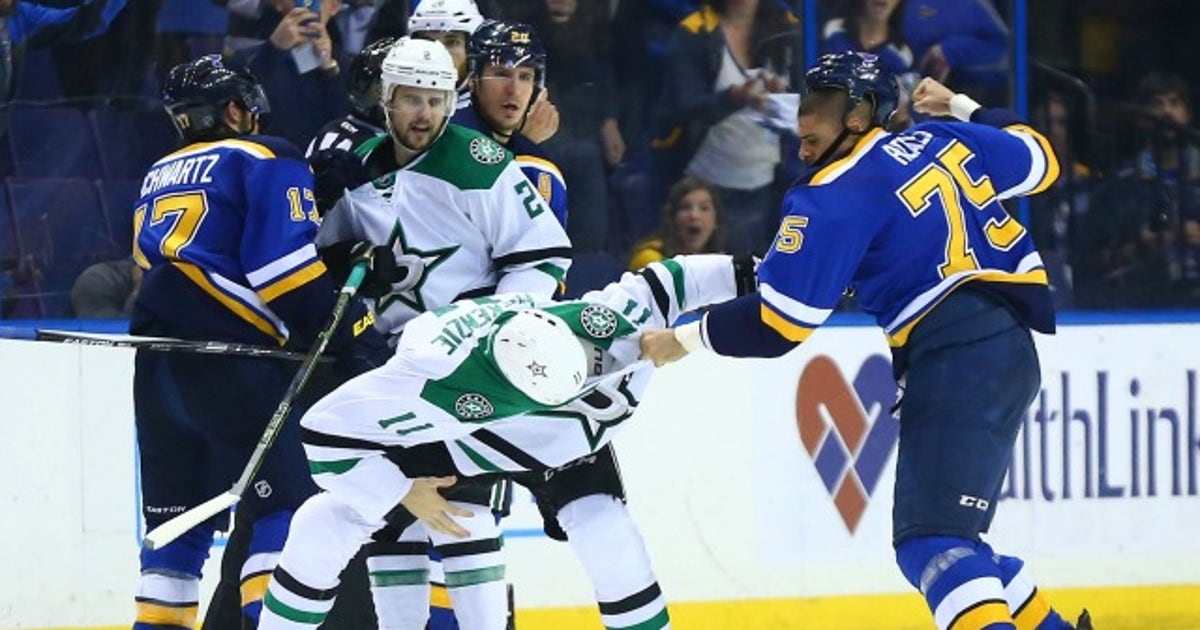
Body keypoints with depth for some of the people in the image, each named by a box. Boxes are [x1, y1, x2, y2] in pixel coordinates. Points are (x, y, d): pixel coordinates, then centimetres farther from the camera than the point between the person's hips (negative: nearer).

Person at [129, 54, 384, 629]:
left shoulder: (159, 177, 24)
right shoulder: (264, 160, 2)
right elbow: (286, 264, -10)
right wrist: (352, 332, -5)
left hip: (155, 365, 7)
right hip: (228, 358, -7)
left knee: (178, 519, 12)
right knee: (287, 508, -9)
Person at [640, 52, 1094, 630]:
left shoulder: (837, 197, -7)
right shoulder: (945, 143, 12)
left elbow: (778, 324, -7)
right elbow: (1039, 161, 29)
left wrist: (683, 340, 5)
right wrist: (963, 109, 40)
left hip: (958, 359, -9)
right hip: (1010, 349, 9)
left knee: (930, 540, -18)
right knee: (950, 535, 19)